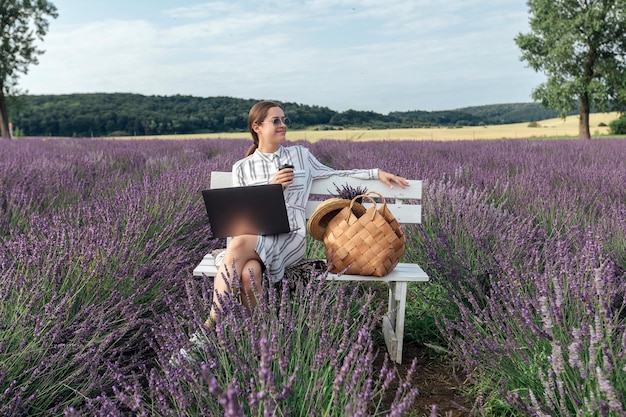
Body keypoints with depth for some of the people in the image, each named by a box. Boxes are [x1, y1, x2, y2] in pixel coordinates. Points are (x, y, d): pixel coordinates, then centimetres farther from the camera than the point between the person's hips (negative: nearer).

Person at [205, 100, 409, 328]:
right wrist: (270, 186, -4)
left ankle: (211, 325, -26)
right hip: (254, 234, 1)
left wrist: (377, 173, 16)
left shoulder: (299, 154, 15)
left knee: (239, 245, -35)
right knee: (249, 273, -37)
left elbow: (334, 175, 23)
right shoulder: (242, 168, 14)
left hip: (290, 236, -1)